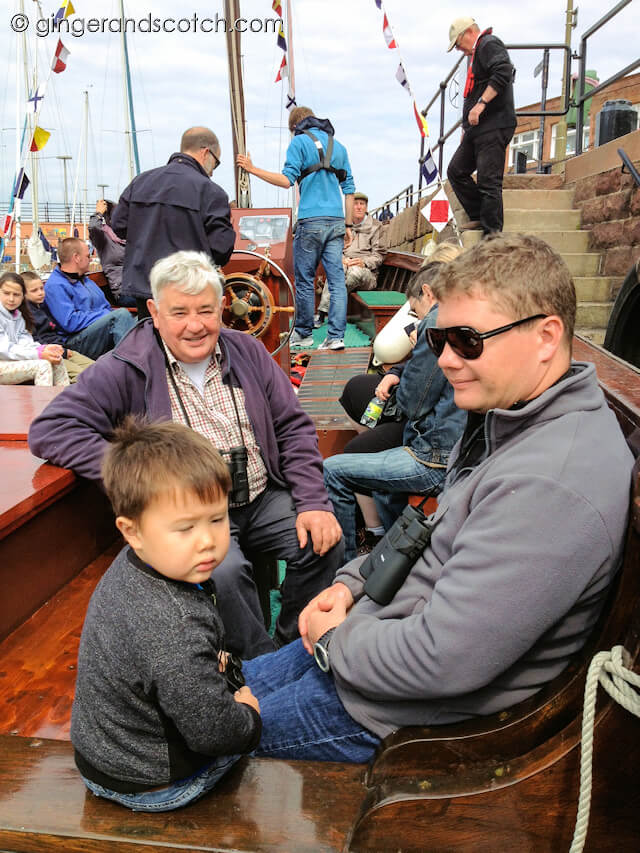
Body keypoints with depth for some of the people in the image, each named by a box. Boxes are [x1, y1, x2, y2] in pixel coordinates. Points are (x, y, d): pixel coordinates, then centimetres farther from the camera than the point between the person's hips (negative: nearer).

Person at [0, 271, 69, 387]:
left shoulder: (17, 315, 13)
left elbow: (24, 341, 2)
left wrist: (43, 348, -19)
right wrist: (38, 354, -25)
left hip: (14, 360, 8)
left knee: (56, 360, -8)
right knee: (42, 365, -24)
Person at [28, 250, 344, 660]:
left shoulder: (246, 351, 8)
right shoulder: (127, 369, -6)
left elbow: (293, 428, 9)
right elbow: (50, 430, -13)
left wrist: (314, 502, -5)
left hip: (263, 498, 5)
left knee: (325, 542, -16)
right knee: (224, 571, -31)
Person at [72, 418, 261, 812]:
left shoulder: (131, 566, -11)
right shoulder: (176, 629, -39)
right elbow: (212, 731, -29)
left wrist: (218, 666, 2)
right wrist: (247, 716, -10)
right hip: (150, 786, -7)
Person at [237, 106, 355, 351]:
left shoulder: (299, 142, 2)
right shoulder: (338, 145, 19)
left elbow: (287, 180, -9)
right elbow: (349, 188, 17)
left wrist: (252, 169, -2)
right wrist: (348, 225, 19)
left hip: (311, 220, -5)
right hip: (336, 221, 5)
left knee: (304, 280, 6)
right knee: (337, 279, 1)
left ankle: (304, 333, 16)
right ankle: (336, 336, -1)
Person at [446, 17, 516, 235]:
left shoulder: (489, 44, -4)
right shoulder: (477, 53, 26)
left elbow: (503, 72, -22)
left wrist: (481, 103, -26)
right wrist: (467, 127, 23)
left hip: (494, 127, -11)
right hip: (478, 129, 11)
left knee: (489, 181, -13)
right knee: (456, 170, 12)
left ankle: (492, 235, -11)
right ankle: (479, 216, 17)